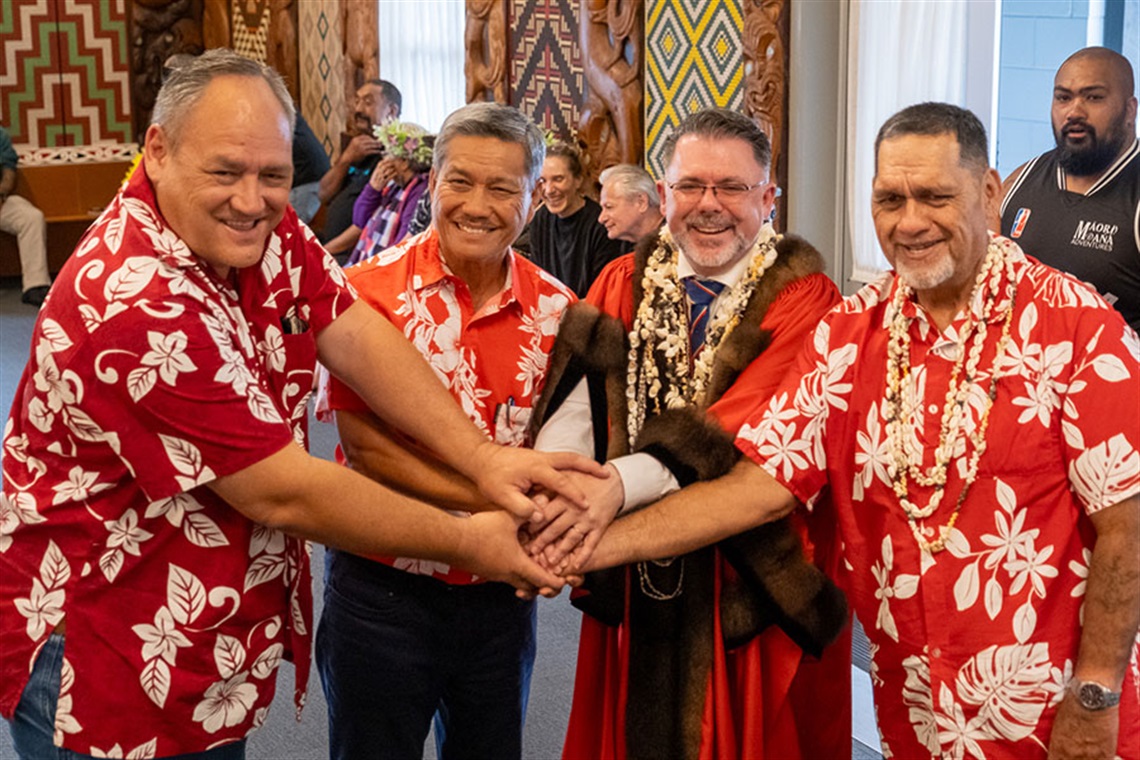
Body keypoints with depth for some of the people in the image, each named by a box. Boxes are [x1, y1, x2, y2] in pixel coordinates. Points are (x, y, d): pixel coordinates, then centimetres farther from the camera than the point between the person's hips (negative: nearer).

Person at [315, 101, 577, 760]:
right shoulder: (373, 292, -12)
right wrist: (492, 497, -24)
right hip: (382, 590, -3)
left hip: (502, 596, 3)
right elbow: (364, 444, -16)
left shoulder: (556, 310, -1)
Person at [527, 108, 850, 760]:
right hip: (635, 579, 4)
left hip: (755, 582, -3)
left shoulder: (804, 297, -9)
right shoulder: (624, 285, 6)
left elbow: (745, 427, -24)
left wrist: (623, 482, -37)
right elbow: (575, 406, -8)